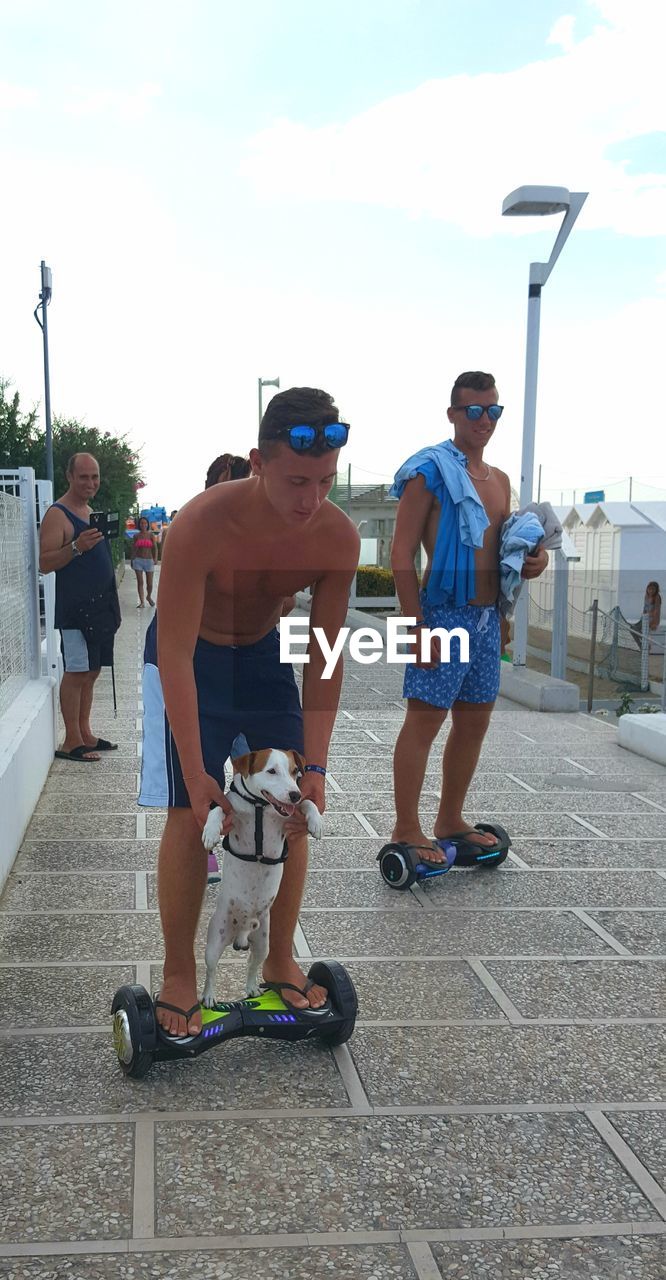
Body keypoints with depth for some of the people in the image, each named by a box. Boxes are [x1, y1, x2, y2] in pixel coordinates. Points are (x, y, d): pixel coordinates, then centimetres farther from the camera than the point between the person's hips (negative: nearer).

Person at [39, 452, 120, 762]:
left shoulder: (90, 511, 17)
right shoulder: (58, 514, -10)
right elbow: (45, 563, -15)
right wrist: (76, 547, -30)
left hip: (100, 606, 9)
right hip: (76, 608, -8)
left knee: (91, 672, 12)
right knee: (76, 673, -5)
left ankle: (85, 734, 20)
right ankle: (72, 742, 1)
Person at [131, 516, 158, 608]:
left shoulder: (151, 535, 2)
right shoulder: (137, 536, 5)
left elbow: (155, 548, 0)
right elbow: (134, 549, 11)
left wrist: (155, 559, -11)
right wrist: (132, 560, 9)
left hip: (149, 560, -1)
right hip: (138, 560, 1)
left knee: (149, 583, 3)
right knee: (140, 582, -4)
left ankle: (149, 597, 31)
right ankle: (141, 602, 0)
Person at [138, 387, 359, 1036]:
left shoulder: (338, 537, -24)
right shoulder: (202, 524, -36)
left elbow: (324, 655, -17)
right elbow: (175, 653, -31)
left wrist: (314, 766, -19)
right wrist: (195, 772, -31)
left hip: (265, 652, 4)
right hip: (189, 653, -3)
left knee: (294, 805, 0)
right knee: (189, 812, -9)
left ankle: (280, 959, 18)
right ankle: (178, 974, 8)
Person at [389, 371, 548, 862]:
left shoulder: (499, 480, 15)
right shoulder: (430, 472, -8)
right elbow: (403, 555, -13)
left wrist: (531, 560, 3)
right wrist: (419, 628, -20)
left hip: (487, 617, 8)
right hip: (445, 614, -8)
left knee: (474, 723, 13)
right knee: (425, 721, -4)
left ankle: (451, 820, 26)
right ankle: (406, 830, 4)